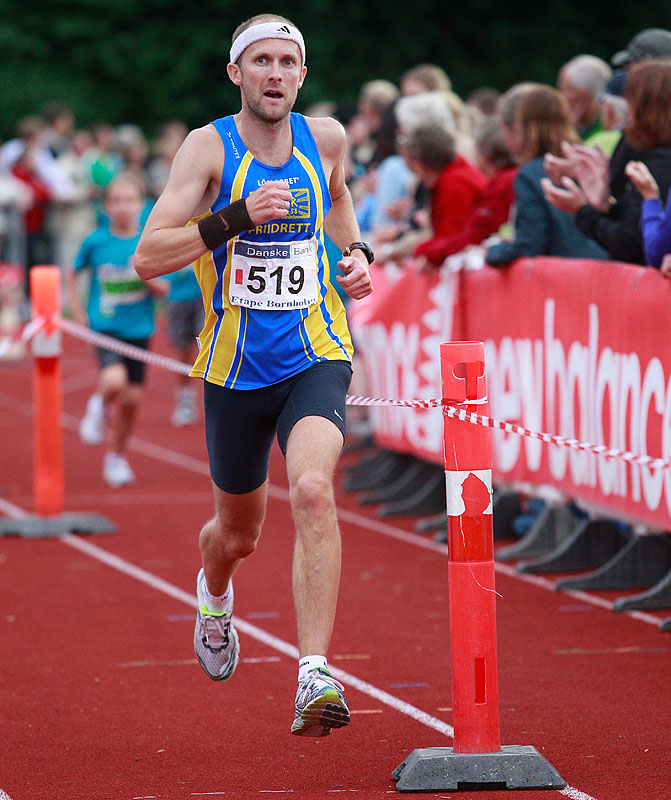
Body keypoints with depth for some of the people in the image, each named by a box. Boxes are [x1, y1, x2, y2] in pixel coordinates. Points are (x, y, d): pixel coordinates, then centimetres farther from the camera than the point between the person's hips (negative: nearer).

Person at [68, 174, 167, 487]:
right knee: (114, 381, -28)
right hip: (105, 326, -2)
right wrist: (77, 309, 3)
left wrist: (146, 276, -21)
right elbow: (74, 272, 11)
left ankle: (117, 457, 29)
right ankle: (99, 406, 9)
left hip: (138, 329, 2)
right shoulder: (96, 241, -6)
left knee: (132, 398, 7)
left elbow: (163, 289, -1)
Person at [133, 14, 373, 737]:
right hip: (235, 369, 0)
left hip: (315, 356, 0)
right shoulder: (210, 148, -10)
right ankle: (214, 596, 56)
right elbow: (148, 257, -18)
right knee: (238, 532, 17)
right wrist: (239, 215, -28)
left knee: (313, 492, -27)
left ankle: (314, 676, -32)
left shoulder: (324, 138, 1)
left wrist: (357, 253, 8)